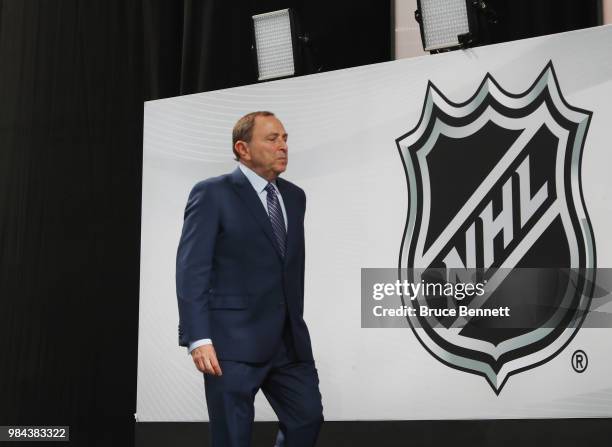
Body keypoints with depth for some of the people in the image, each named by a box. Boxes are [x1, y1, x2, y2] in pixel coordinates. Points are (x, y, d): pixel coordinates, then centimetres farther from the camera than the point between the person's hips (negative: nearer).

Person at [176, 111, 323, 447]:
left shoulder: (294, 196, 14)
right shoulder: (212, 194, -6)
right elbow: (191, 269, -12)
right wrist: (198, 339, -20)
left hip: (289, 340, 6)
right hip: (233, 340, -6)